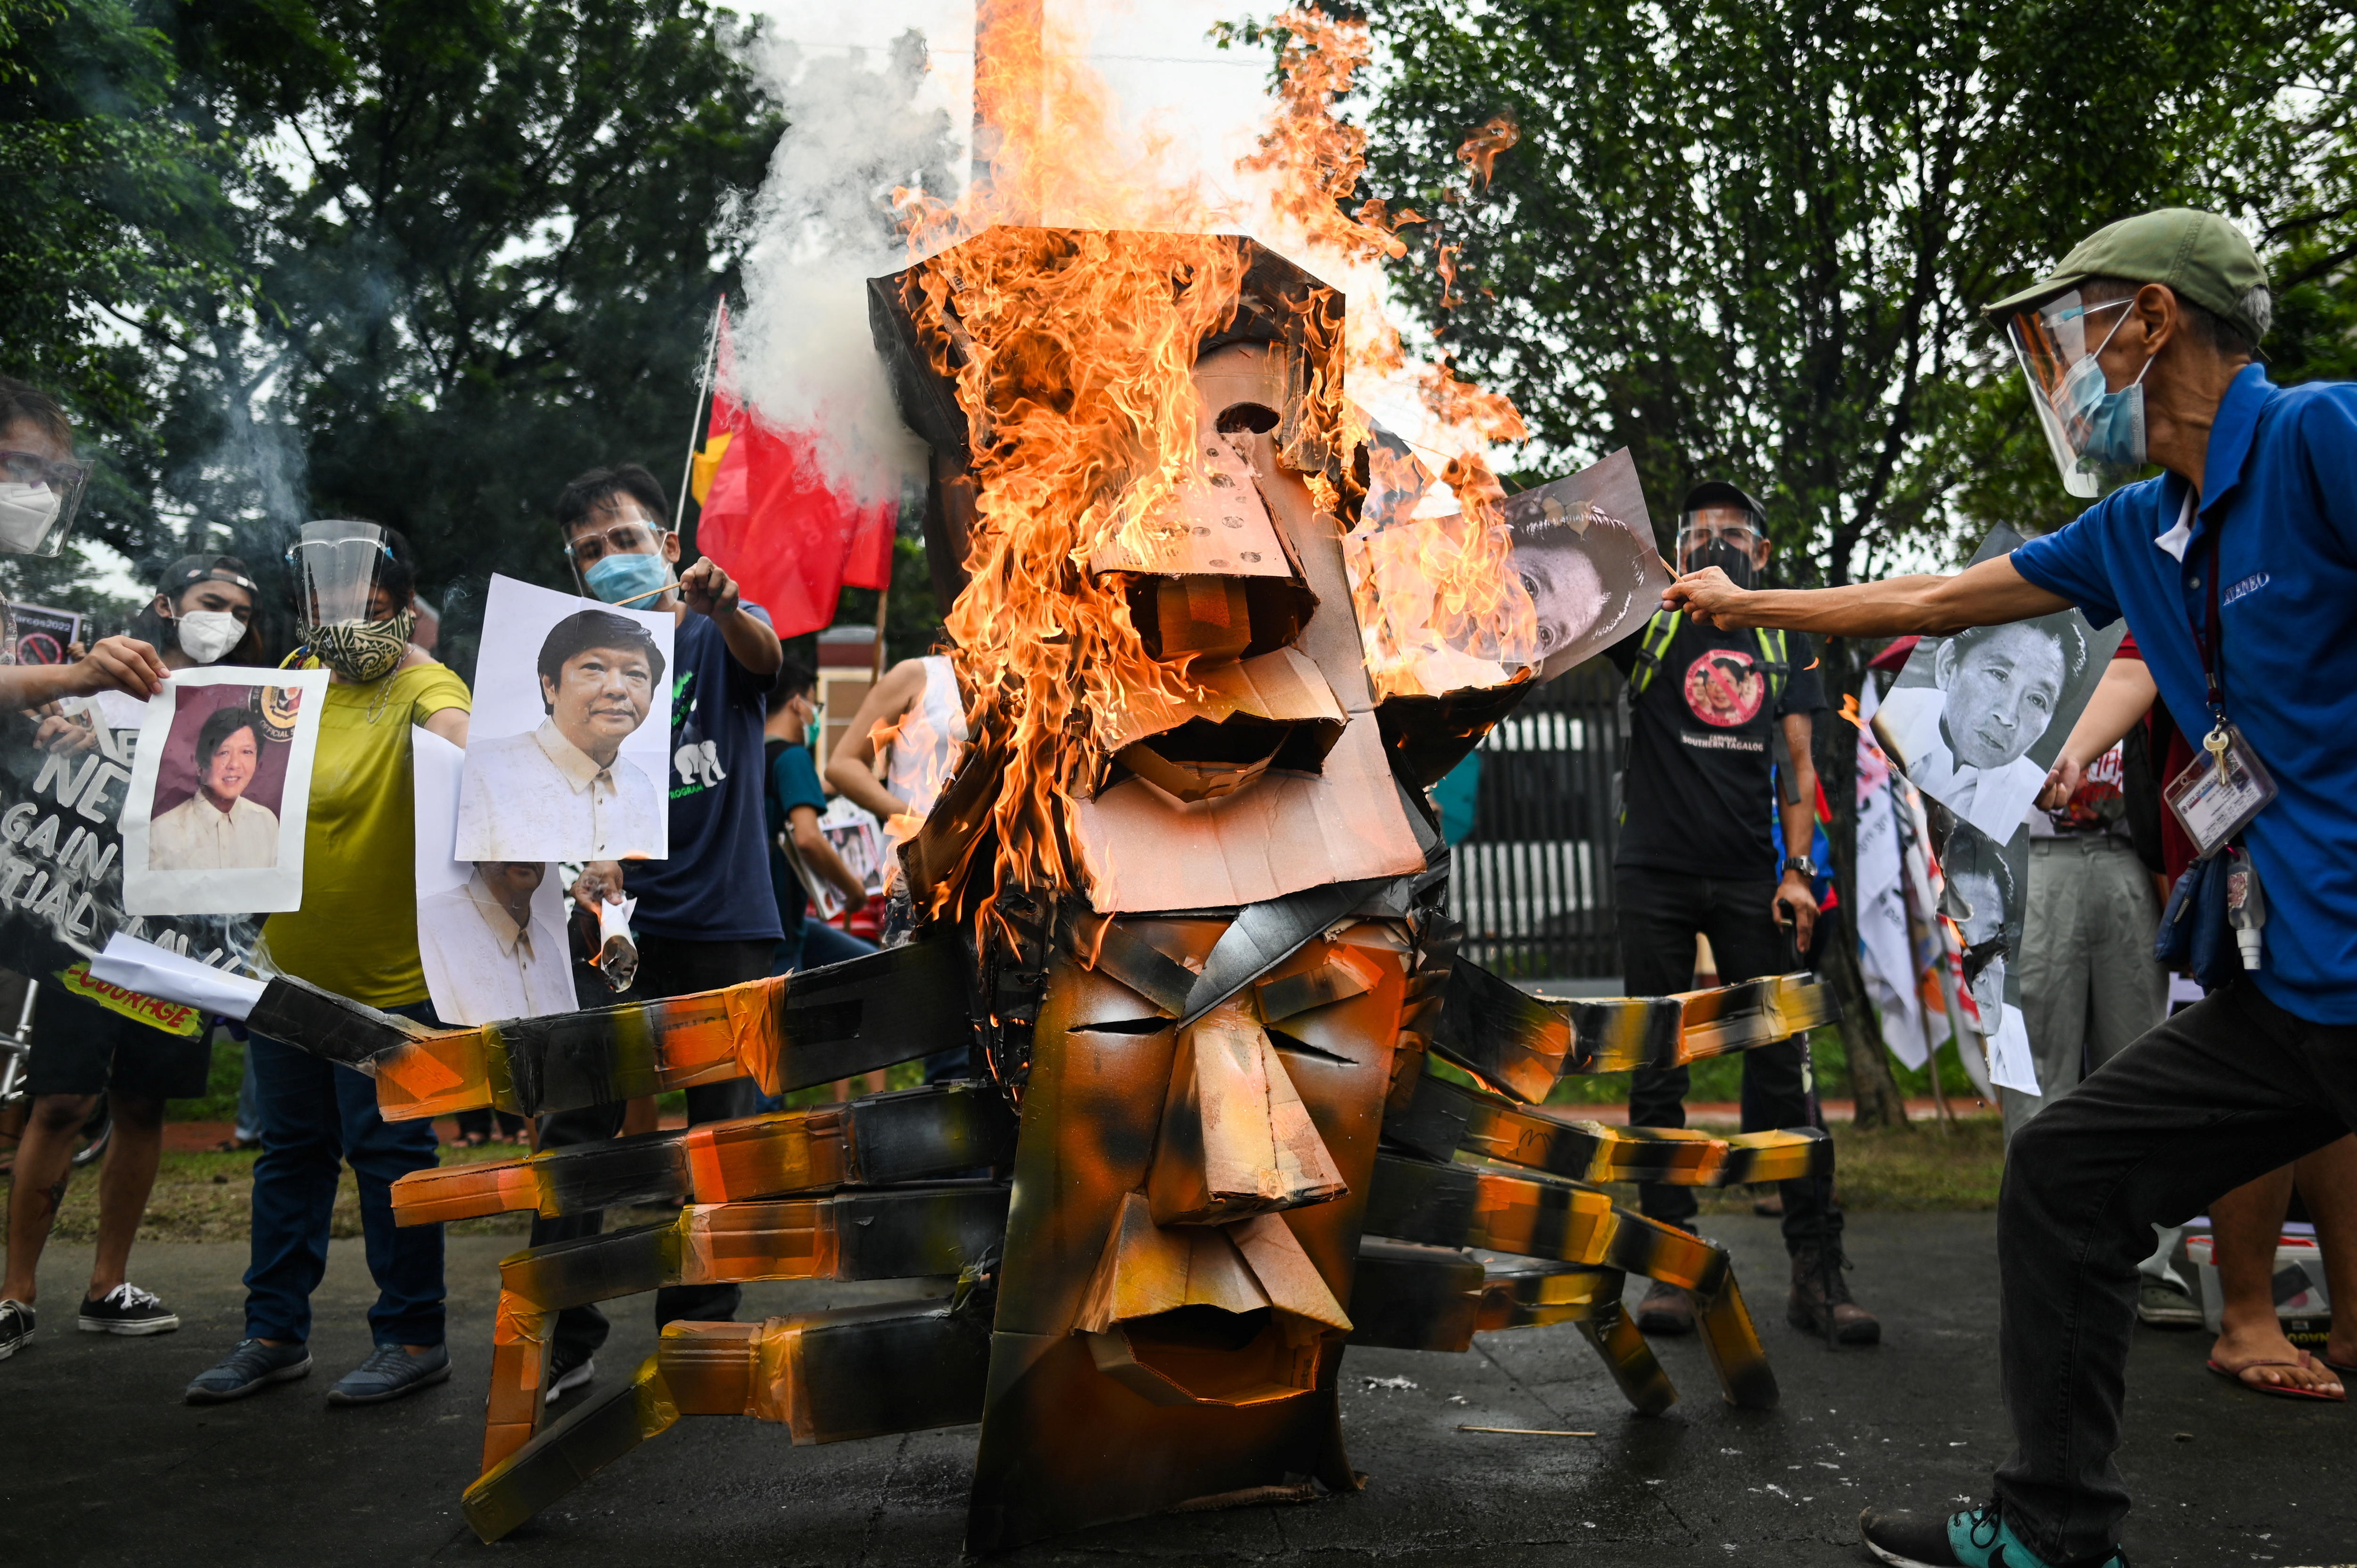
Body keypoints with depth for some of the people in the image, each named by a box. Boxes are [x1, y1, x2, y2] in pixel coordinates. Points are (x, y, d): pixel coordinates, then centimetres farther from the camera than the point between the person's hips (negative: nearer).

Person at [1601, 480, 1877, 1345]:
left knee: (1781, 1067, -1)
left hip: (1750, 881, 1)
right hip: (1655, 878, -1)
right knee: (1658, 1073, 1)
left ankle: (1817, 1269, 4)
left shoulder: (1786, 645, 13)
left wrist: (1798, 870, -1)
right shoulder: (1651, 624, 7)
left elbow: (1799, 768, 10)